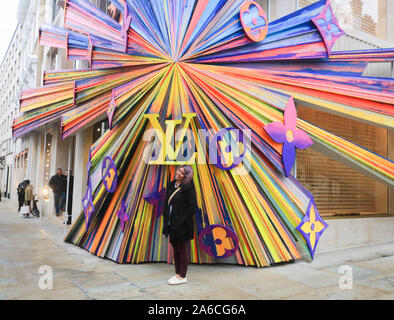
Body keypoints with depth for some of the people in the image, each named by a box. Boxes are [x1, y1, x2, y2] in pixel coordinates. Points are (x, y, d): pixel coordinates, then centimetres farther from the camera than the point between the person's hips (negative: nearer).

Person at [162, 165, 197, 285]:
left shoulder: (188, 187, -14)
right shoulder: (172, 184, 8)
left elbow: (193, 206, -16)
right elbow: (166, 203, 16)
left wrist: (182, 221, -18)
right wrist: (166, 217, 8)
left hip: (183, 225, -8)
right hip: (172, 223, 8)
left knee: (183, 249, 4)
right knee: (175, 248, 16)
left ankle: (182, 276, 16)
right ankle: (177, 274, 30)